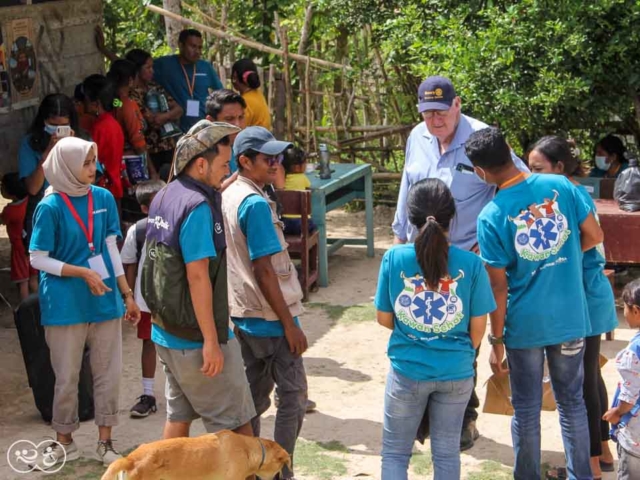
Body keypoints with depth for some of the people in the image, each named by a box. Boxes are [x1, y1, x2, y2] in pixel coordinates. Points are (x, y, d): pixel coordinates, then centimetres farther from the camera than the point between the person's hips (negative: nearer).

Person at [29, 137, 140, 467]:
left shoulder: (103, 198, 2)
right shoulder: (50, 207, -11)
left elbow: (111, 250, 9)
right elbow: (38, 260, -9)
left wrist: (127, 294, 9)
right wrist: (83, 272, -17)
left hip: (105, 300, 4)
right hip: (65, 305, -4)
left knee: (109, 373, 6)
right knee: (67, 377, 7)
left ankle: (104, 442, 19)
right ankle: (64, 442, 24)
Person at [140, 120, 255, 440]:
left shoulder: (163, 197, 8)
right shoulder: (197, 206, -20)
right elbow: (197, 276, -24)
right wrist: (211, 341, -22)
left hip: (166, 332, 9)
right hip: (196, 337, -9)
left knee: (179, 415, 17)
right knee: (236, 424, 1)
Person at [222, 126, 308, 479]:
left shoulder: (228, 196, 8)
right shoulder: (256, 203, -20)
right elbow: (263, 271, -21)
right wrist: (290, 324, -16)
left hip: (243, 315, 9)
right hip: (269, 317, -9)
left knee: (254, 394, 16)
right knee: (293, 396, 2)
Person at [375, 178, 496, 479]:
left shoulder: (394, 258, -13)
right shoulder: (471, 264, -13)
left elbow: (384, 319, -3)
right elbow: (478, 328, -5)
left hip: (407, 371, -1)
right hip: (456, 373, 1)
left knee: (395, 452, 15)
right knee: (447, 452, 16)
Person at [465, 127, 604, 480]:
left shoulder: (491, 217, -15)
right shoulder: (560, 186, -9)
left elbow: (498, 287, -12)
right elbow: (594, 235, 1)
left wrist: (496, 341, -2)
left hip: (525, 325, -3)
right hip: (570, 318, 3)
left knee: (526, 409, 13)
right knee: (572, 401, 18)